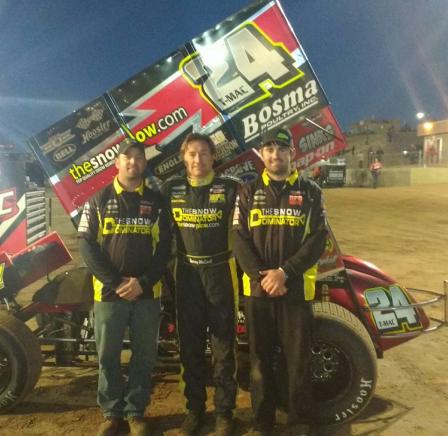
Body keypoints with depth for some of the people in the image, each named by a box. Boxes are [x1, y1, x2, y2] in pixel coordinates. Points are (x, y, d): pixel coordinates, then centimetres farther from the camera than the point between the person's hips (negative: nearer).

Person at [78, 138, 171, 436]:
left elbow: (164, 247, 2)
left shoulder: (156, 202, 7)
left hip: (147, 293, 1)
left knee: (144, 356, 8)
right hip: (108, 291, 0)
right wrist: (115, 282, -12)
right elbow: (87, 245, -3)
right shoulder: (99, 200, 5)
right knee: (108, 356, 7)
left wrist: (143, 282, -12)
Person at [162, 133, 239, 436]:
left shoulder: (229, 188, -3)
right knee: (190, 346, 12)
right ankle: (195, 407, 29)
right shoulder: (171, 189, 5)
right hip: (187, 275, 3)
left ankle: (225, 411, 22)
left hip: (220, 274, -2)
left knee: (223, 346, 7)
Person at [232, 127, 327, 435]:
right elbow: (240, 239, -1)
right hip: (257, 289, 1)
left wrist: (284, 272, -15)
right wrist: (262, 277, -13)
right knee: (260, 359, 11)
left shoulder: (310, 191, 4)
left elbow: (318, 239, -4)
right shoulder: (249, 192, 7)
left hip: (297, 289, -1)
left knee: (299, 359, 7)